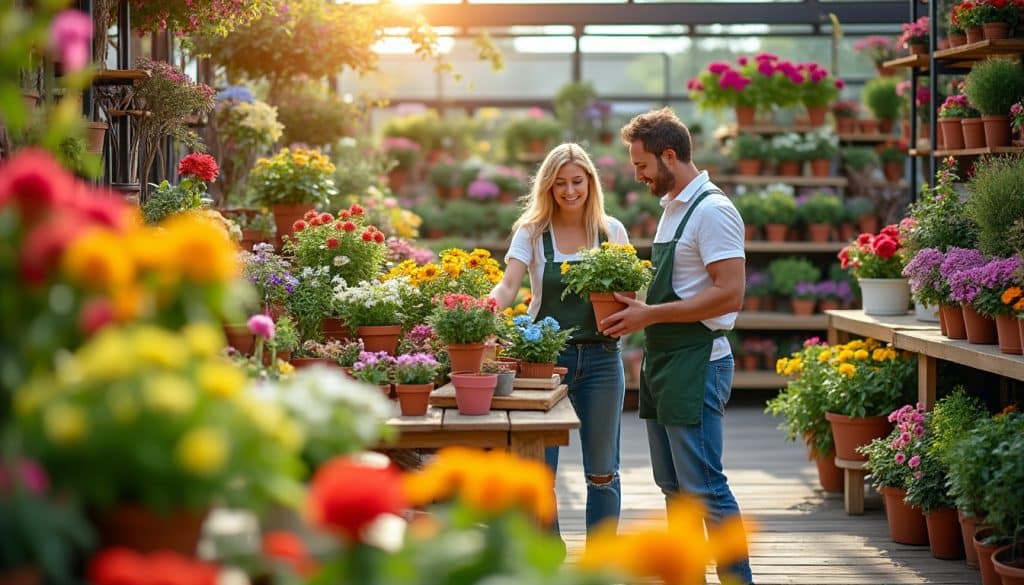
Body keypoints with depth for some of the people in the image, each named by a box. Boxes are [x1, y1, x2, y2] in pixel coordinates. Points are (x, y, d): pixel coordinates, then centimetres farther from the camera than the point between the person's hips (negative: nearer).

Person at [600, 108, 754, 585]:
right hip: (663, 362, 10)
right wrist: (636, 305, 6)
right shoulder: (672, 207, 15)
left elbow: (730, 295, -22)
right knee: (674, 486, 14)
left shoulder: (711, 211, -14)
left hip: (696, 365, -10)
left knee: (704, 488, -8)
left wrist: (650, 314, -19)